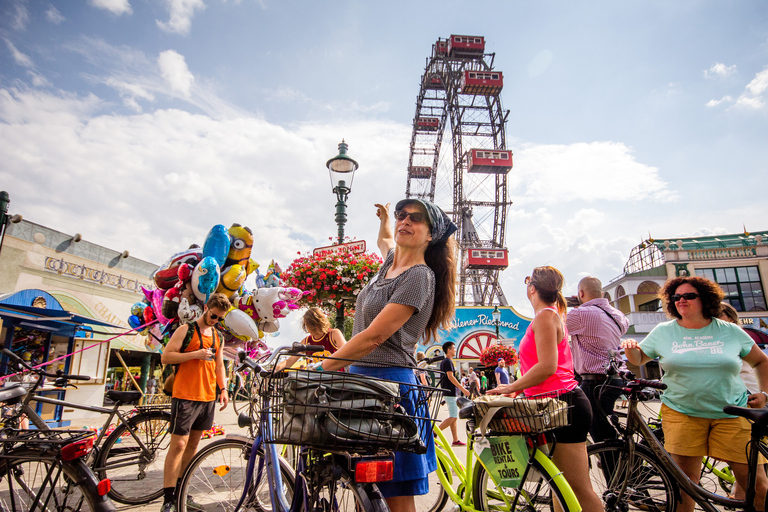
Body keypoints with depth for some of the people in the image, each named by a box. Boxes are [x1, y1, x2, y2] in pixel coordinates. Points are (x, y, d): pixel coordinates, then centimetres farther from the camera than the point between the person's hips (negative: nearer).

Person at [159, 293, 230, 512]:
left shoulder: (217, 337, 14)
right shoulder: (186, 330, -5)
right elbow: (165, 357, -10)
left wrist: (223, 389, 10)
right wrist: (196, 354, -20)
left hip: (207, 397, 6)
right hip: (185, 396, -6)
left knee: (193, 444, 13)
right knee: (179, 444, -6)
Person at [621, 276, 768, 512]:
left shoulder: (731, 331, 5)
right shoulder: (663, 331, 4)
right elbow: (639, 359, 11)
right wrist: (631, 348, -11)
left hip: (732, 414, 1)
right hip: (681, 412, 0)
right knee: (685, 481, 1)